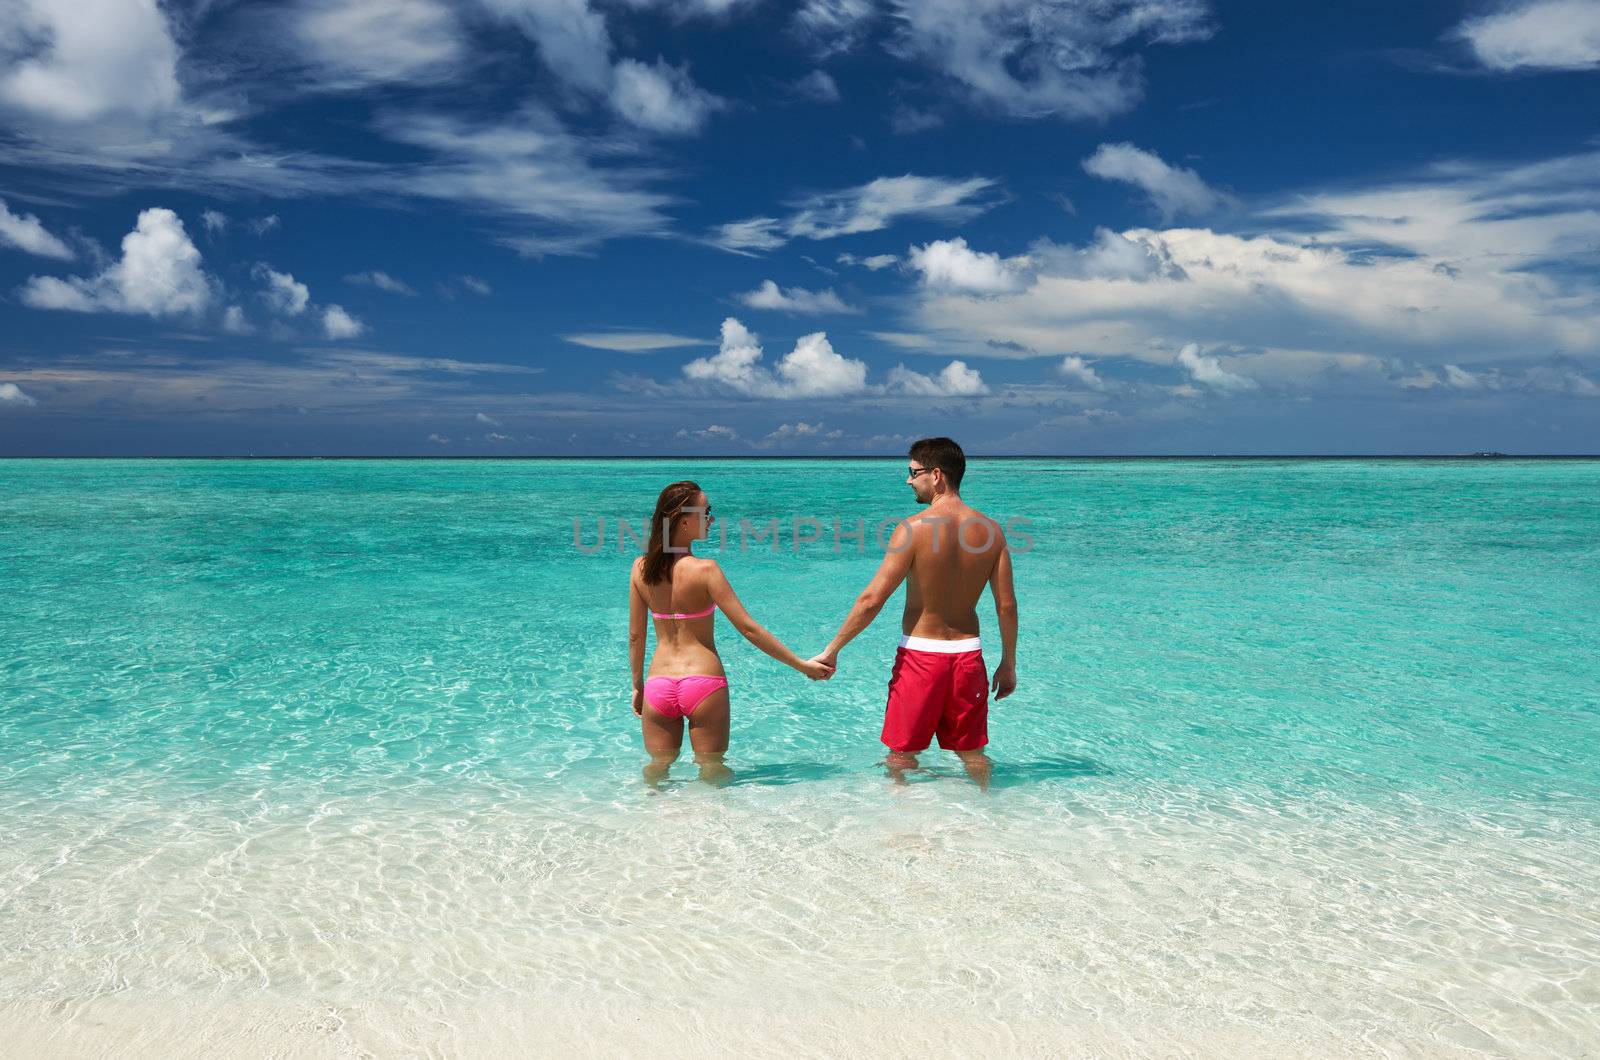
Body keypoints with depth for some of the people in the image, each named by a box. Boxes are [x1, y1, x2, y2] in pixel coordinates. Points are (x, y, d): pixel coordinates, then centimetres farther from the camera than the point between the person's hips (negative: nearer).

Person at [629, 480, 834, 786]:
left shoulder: (640, 568, -2)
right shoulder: (704, 569, -15)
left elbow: (635, 636, 5)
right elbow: (748, 628, -14)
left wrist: (637, 686, 18)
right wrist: (802, 664, -7)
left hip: (659, 684, 4)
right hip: (704, 682, -4)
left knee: (659, 765, 21)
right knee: (712, 766, 15)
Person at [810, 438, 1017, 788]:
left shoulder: (913, 528, -15)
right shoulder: (990, 529, -2)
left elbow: (872, 599, -17)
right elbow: (1007, 606, 1)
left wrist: (832, 650, -8)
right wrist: (1008, 665, 13)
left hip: (920, 654, -4)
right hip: (968, 653, 4)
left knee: (901, 753, 13)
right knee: (972, 753, 18)